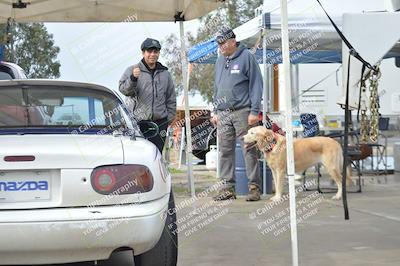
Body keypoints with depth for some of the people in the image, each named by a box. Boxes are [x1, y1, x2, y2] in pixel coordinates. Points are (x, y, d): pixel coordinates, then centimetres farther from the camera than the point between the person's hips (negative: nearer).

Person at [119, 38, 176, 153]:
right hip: (137, 122, -3)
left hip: (159, 122, 3)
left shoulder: (165, 73, 17)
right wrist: (133, 79, -27)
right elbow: (123, 89, -9)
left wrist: (169, 117, 10)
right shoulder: (132, 70, 5)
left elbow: (171, 99, 20)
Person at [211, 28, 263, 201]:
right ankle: (228, 187, 9)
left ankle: (254, 187, 0)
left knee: (249, 150, -4)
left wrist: (254, 111, -11)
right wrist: (215, 112, 17)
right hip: (223, 114, 6)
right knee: (225, 151, 4)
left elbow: (256, 85, -5)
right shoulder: (220, 61, 17)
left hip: (243, 112, -6)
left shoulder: (247, 57, -2)